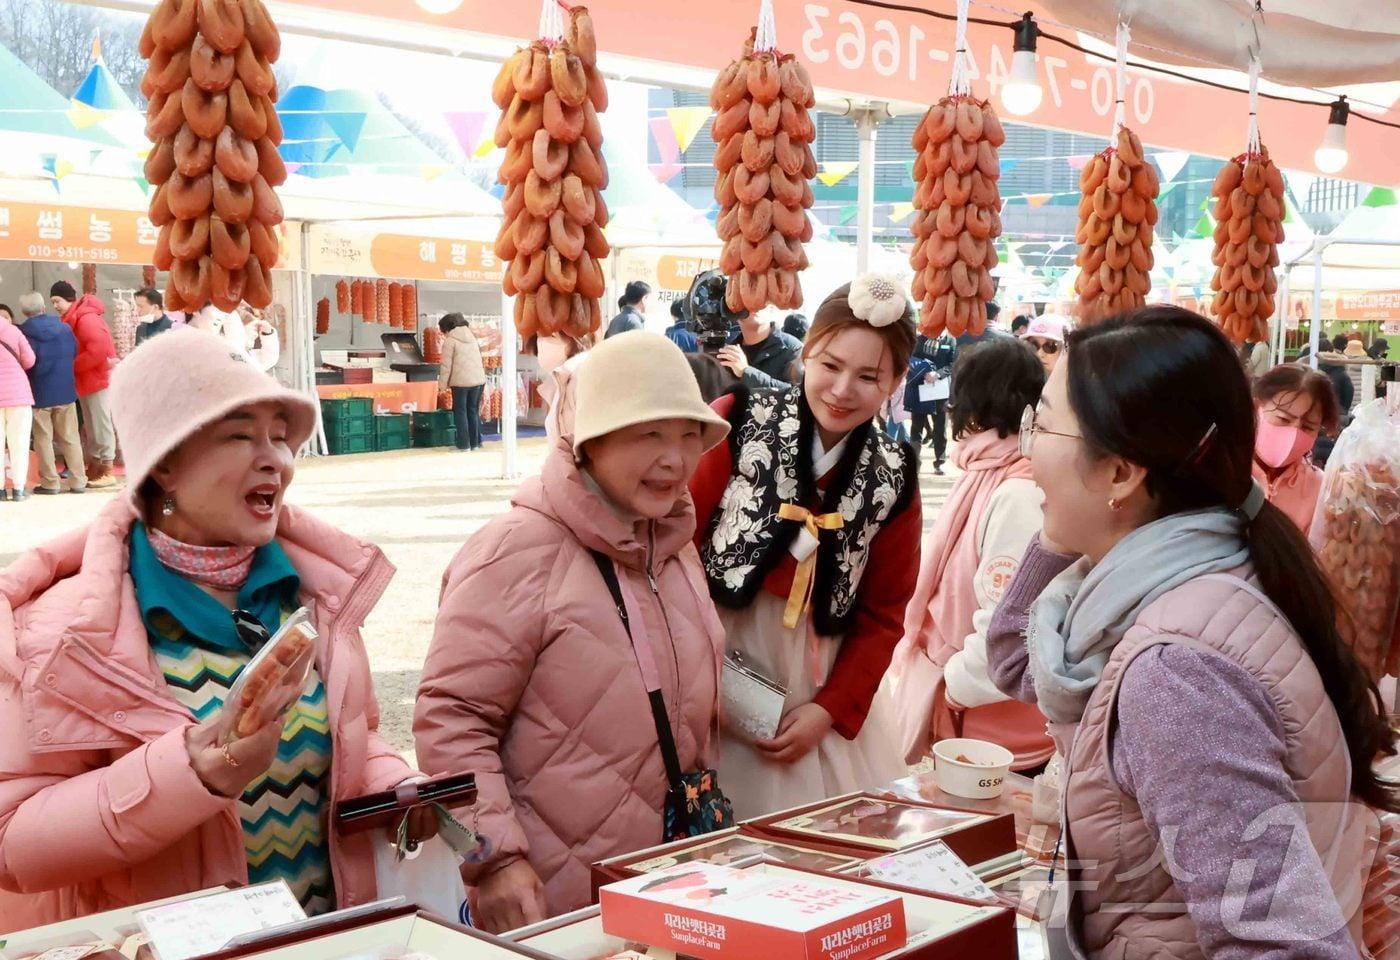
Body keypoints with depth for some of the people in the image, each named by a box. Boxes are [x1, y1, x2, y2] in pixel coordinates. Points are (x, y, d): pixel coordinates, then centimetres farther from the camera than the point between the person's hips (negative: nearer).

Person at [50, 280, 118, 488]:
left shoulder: (86, 317, -18)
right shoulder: (72, 319, 12)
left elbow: (98, 348, -27)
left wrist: (72, 366, -19)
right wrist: (72, 368, -4)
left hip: (98, 378, -10)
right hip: (86, 380, 10)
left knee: (101, 425, -6)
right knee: (91, 427, 13)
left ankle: (107, 472, -2)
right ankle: (94, 469, 19)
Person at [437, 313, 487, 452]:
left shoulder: (450, 341, -4)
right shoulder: (473, 338, 15)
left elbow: (446, 366, -7)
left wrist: (442, 385, -1)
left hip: (461, 381, -6)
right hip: (478, 380, 6)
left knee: (460, 412, 4)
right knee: (474, 411, 14)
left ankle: (464, 444, 2)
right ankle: (475, 443, 15)